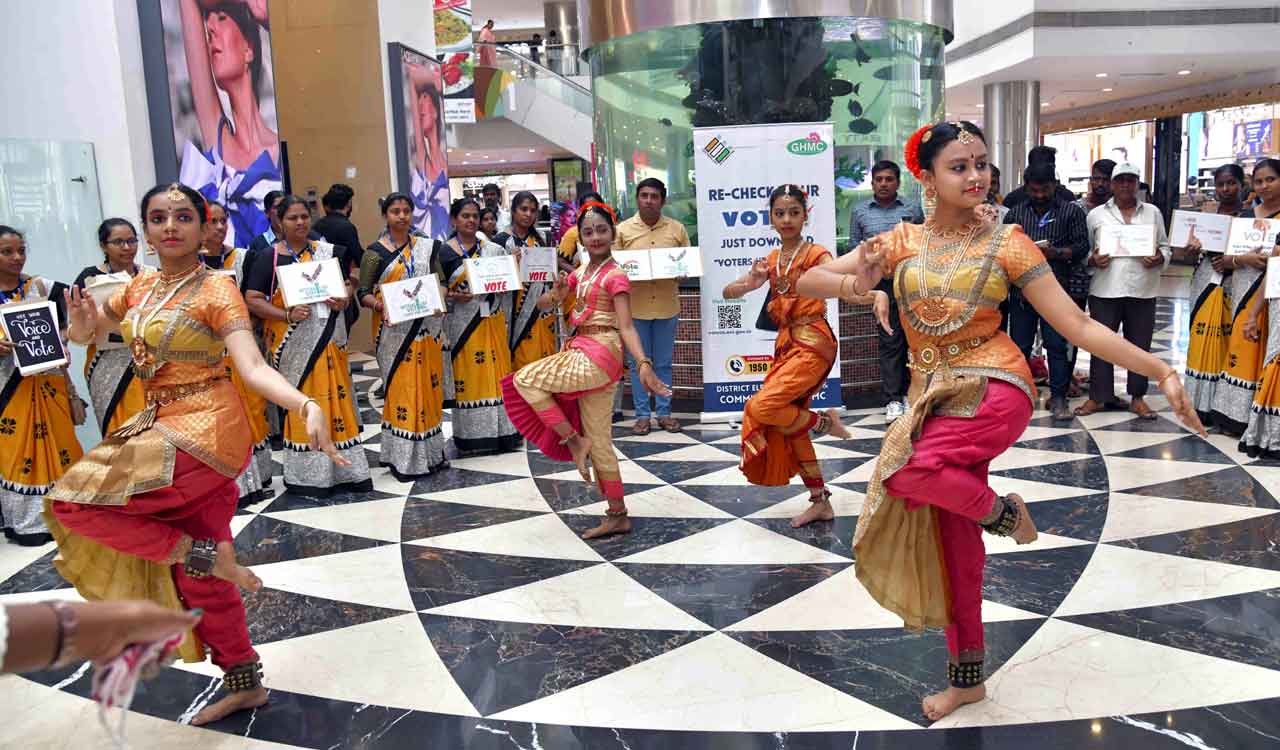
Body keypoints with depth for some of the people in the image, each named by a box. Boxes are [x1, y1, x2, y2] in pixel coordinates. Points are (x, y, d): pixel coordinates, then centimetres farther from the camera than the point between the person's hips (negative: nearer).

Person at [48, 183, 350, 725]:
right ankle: (245, 683, 25)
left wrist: (307, 406, -40)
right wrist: (81, 321, -7)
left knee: (71, 500, -14)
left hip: (204, 426, -7)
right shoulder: (138, 289, 9)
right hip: (158, 424, 7)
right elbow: (82, 334, 19)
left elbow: (253, 367, -22)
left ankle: (204, 553, -2)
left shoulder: (217, 289, -11)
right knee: (197, 575, 11)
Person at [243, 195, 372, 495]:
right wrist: (286, 315, -19)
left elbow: (348, 284, 17)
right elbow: (252, 299, -6)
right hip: (293, 344, -3)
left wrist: (344, 300, -6)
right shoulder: (269, 258, -2)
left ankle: (345, 469, 14)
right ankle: (308, 475, 8)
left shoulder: (329, 252, 8)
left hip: (329, 339, 3)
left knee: (337, 398, 5)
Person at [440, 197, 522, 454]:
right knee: (467, 376, 1)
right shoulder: (444, 252, 1)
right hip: (462, 323, -2)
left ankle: (501, 432, 11)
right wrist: (451, 296, -17)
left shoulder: (494, 250, 9)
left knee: (496, 374, 3)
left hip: (492, 322, 2)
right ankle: (471, 436, 9)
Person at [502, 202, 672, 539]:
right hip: (583, 351, 8)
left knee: (523, 379, -8)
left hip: (600, 353, -8)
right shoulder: (580, 273, 13)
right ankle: (617, 515, 17)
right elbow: (544, 303, 12)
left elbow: (626, 326, -16)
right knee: (599, 442, 10)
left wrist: (644, 363, -29)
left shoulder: (615, 276, -9)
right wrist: (556, 293, -11)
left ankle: (573, 440, -1)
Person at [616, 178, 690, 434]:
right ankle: (642, 414, 14)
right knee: (639, 363, 6)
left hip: (667, 305, 1)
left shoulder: (677, 229, 5)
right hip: (635, 305, -1)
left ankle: (664, 412, 19)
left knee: (664, 363, 10)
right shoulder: (623, 229, 1)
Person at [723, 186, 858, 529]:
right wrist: (752, 282, -17)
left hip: (812, 345, -7)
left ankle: (823, 421, 6)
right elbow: (728, 292, 6)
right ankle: (820, 502, 20)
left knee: (760, 408, -21)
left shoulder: (816, 254, -7)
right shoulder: (771, 261, 10)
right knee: (789, 425, 8)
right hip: (786, 345, 7)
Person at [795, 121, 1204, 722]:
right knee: (954, 545, 9)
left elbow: (1077, 325, -4)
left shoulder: (1007, 242, -3)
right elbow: (806, 282, 0)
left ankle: (1002, 510, 0)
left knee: (905, 472, -31)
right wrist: (855, 284, -21)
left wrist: (1160, 372, -12)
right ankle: (967, 678, 28)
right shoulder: (902, 242, 3)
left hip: (992, 387, -4)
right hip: (933, 395, 4)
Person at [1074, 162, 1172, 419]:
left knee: (1140, 345, 7)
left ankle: (1137, 398, 17)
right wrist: (1093, 260, -13)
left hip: (1142, 290, 2)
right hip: (1105, 290, -1)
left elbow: (1165, 247, 13)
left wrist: (1159, 259, -8)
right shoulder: (1096, 214, 7)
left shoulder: (1153, 213, 11)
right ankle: (1097, 397, 11)